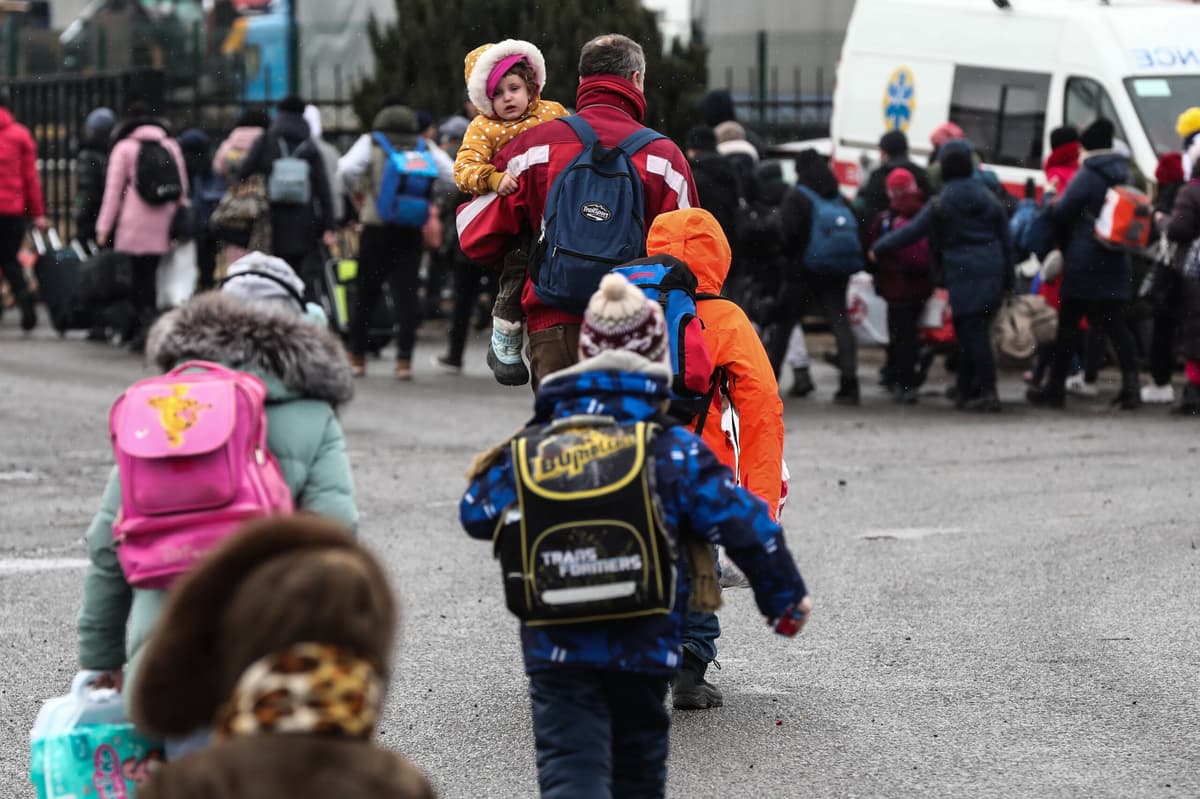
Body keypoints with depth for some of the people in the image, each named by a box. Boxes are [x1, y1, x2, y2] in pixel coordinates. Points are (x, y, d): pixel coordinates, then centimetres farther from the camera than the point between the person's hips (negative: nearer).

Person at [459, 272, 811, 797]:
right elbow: (745, 524, -4)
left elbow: (476, 514, 12)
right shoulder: (673, 451, -5)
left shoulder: (528, 451, 1)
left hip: (555, 655, 0)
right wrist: (786, 597, 13)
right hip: (643, 650, 0)